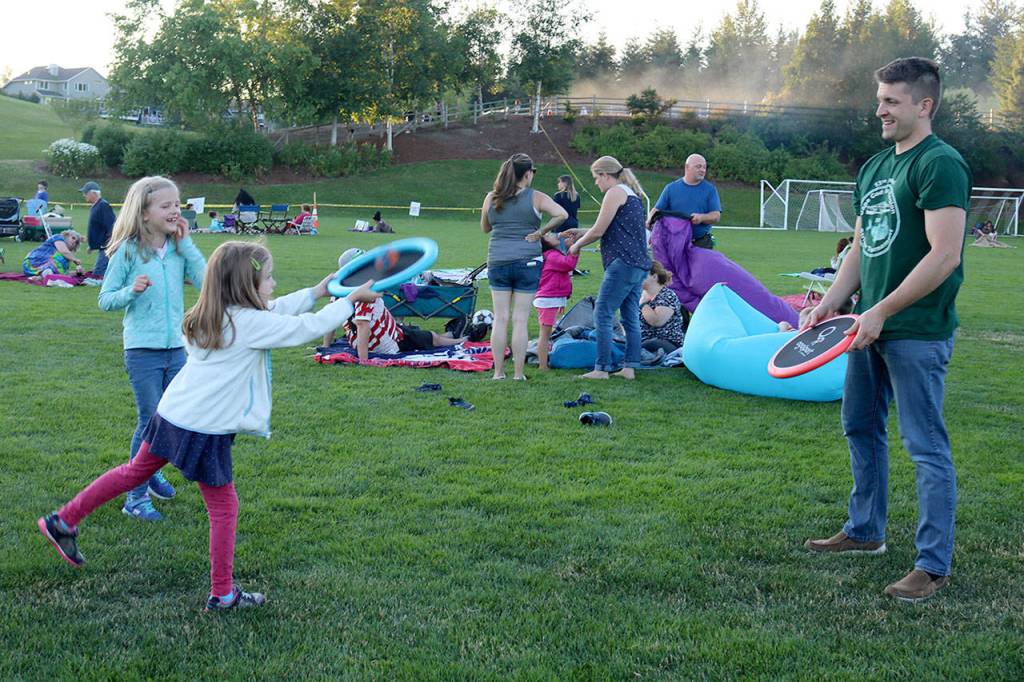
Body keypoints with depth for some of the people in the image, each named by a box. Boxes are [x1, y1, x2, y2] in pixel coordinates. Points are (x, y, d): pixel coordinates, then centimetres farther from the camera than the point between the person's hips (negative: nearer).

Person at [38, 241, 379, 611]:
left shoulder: (214, 316, 7)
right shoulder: (251, 323, -18)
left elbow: (276, 311, 17)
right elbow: (308, 328, -14)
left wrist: (316, 291, 18)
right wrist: (351, 300, -2)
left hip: (172, 415, 8)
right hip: (205, 431, -8)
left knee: (133, 473, 25)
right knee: (223, 507, 7)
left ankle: (63, 521, 33)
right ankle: (222, 594, 17)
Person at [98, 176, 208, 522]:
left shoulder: (179, 248, 4)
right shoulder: (128, 251, -8)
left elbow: (206, 281, -8)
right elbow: (105, 299, -4)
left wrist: (185, 243, -9)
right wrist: (132, 291, -23)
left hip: (176, 348, 5)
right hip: (143, 350, -5)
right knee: (150, 421, -3)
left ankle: (152, 471, 38)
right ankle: (136, 496, 9)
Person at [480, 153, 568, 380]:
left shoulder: (491, 198, 5)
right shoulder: (535, 197, -4)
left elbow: (485, 228, 16)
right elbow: (562, 214, -16)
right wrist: (540, 233, -7)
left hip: (498, 262, 3)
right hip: (527, 263, -3)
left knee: (500, 318, 7)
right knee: (520, 320, 1)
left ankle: (498, 372, 9)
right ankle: (518, 373, 4)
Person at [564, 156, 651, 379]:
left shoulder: (615, 193, -7)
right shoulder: (632, 194, 22)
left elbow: (599, 231, -8)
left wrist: (577, 245, 7)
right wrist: (582, 233, 24)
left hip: (623, 264, -10)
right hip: (639, 264, 10)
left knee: (603, 316, -7)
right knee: (631, 317, 9)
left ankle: (602, 369, -7)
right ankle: (630, 367, 9)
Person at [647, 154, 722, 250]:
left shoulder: (710, 189, 5)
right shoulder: (671, 188, 6)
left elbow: (716, 216, -1)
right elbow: (657, 210, 6)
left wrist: (701, 217, -22)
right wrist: (650, 219, -17)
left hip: (702, 244, 0)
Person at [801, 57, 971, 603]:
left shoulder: (940, 165, -14)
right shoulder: (873, 168, 14)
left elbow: (944, 256, -21)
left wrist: (882, 312, -19)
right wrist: (830, 304, 7)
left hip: (917, 331, -9)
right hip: (872, 327, 9)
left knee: (926, 447, -3)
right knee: (861, 428, 18)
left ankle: (933, 564, 5)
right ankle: (865, 532, 34)